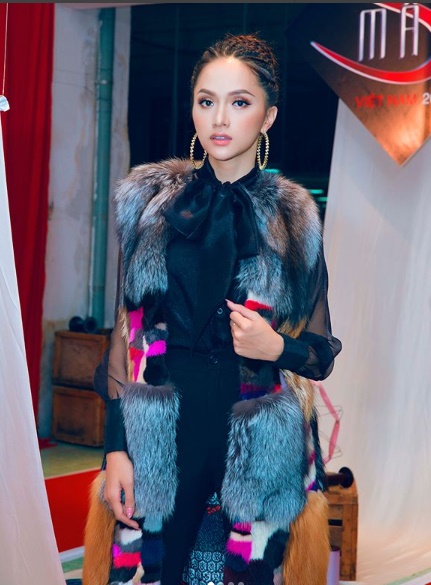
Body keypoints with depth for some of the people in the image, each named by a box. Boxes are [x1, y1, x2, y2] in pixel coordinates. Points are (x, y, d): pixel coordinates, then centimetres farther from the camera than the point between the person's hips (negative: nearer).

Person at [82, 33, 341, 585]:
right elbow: (125, 330, 3)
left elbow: (323, 351, 7)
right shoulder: (151, 202, 3)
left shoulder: (294, 221, 1)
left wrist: (277, 347, -14)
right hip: (162, 432, 0)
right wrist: (116, 447, -3)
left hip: (257, 441, 0)